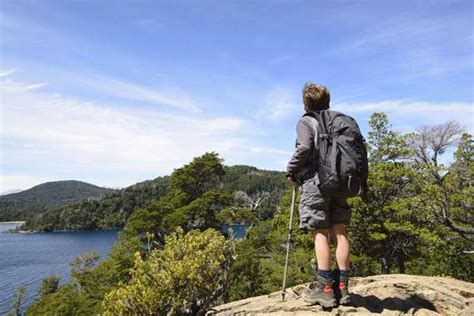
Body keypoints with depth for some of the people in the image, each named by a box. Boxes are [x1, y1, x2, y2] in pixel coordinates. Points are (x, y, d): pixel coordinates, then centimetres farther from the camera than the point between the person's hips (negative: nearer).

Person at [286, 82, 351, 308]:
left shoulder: (305, 122, 0)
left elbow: (304, 148, -17)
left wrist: (291, 171, -5)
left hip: (315, 182, -5)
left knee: (320, 233, -3)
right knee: (339, 232, 7)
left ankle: (325, 288, -1)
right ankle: (341, 286, 12)